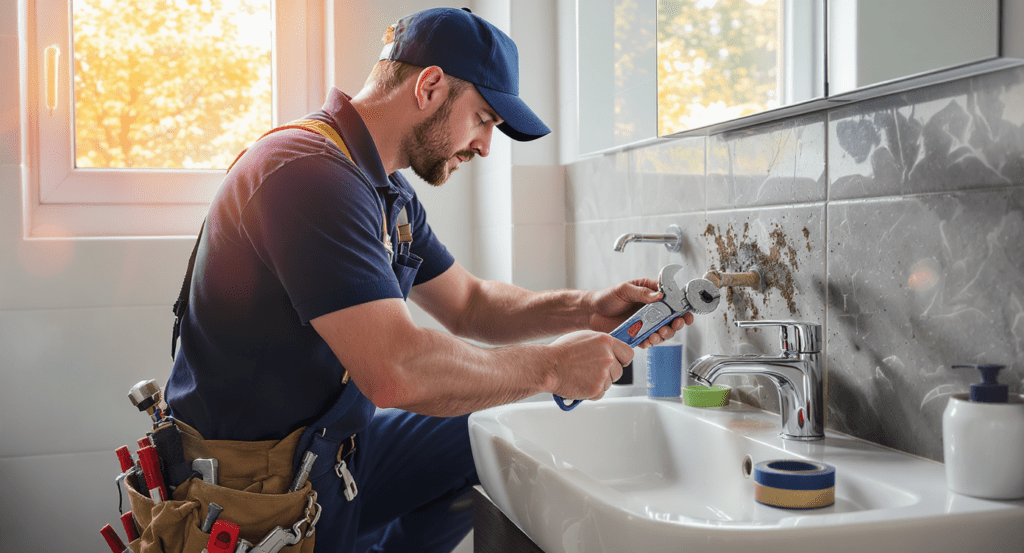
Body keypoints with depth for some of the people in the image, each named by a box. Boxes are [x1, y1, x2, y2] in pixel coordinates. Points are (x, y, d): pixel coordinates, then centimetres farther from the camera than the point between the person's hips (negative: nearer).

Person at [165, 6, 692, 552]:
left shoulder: (389, 194, 7)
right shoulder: (310, 174, -25)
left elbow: (468, 303, 15)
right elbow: (398, 372, -33)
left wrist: (587, 309, -1)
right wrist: (550, 366, -20)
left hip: (331, 447, 9)